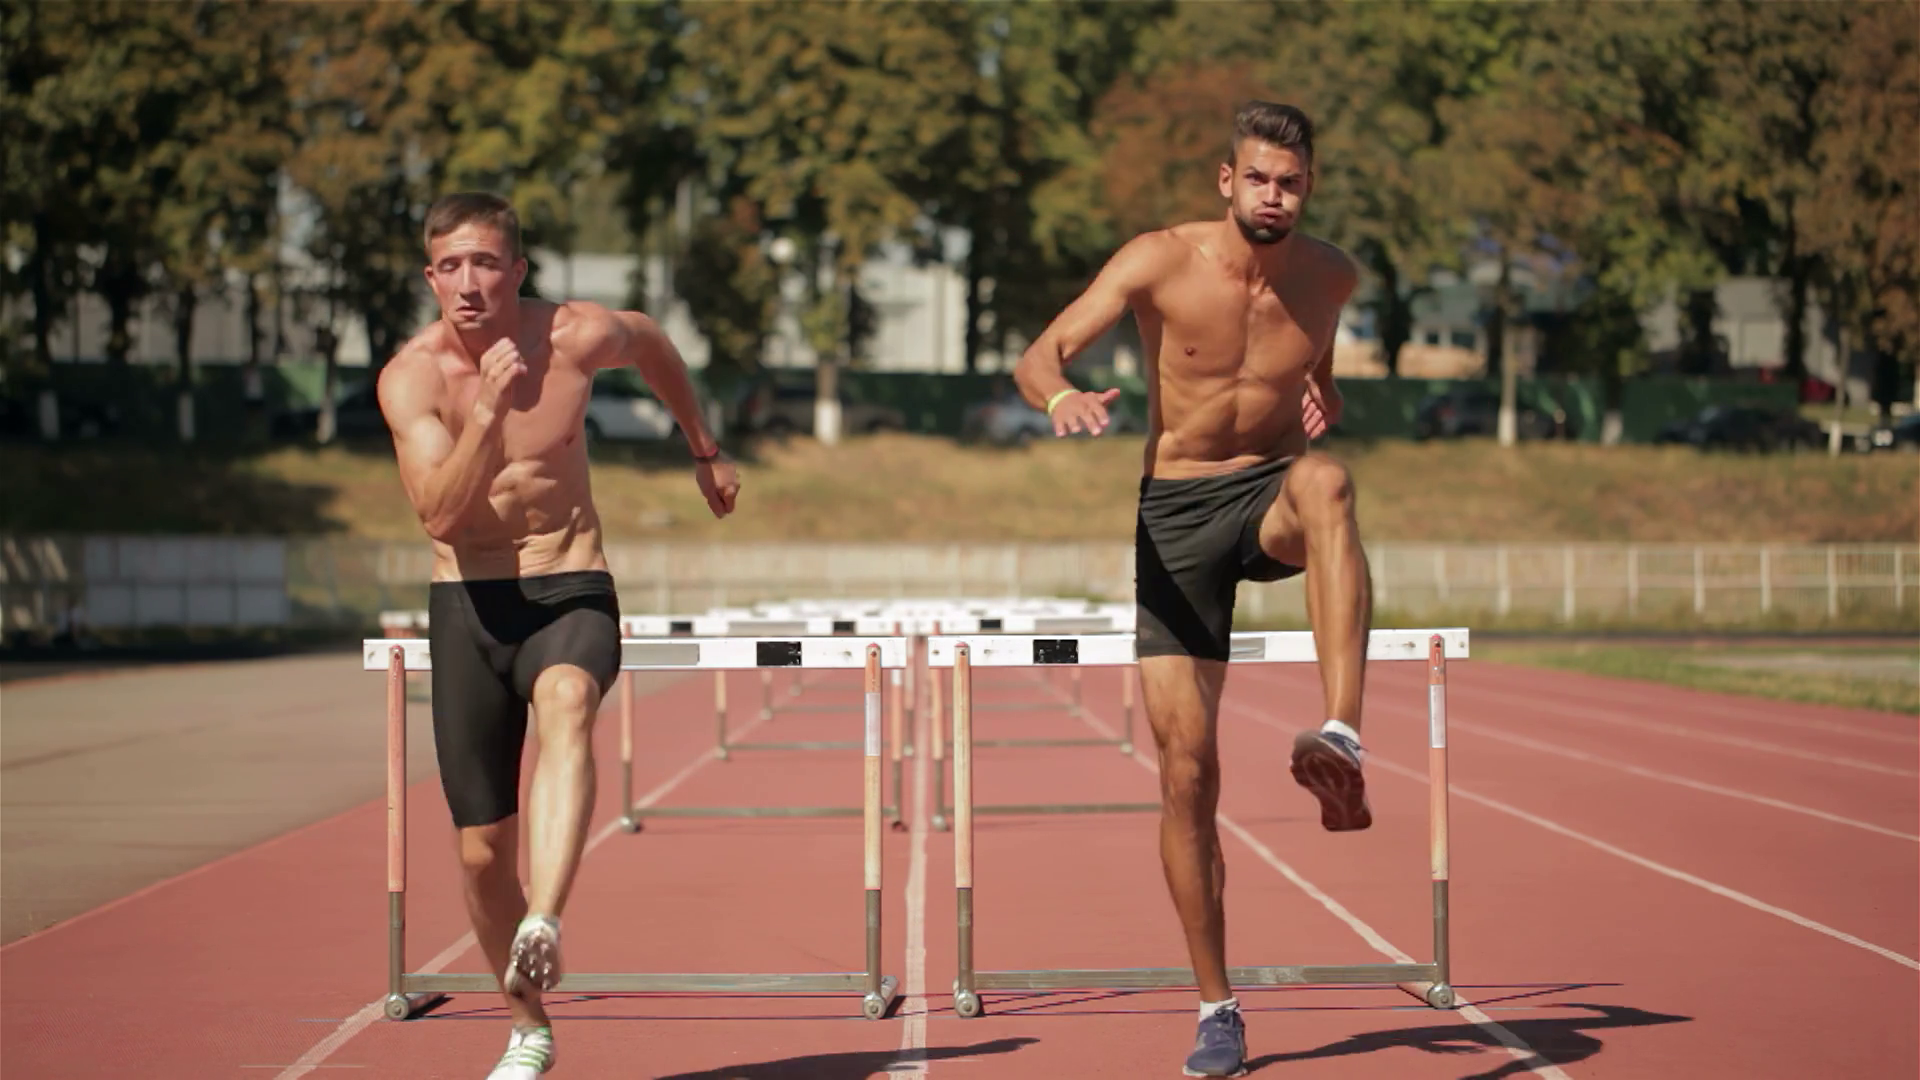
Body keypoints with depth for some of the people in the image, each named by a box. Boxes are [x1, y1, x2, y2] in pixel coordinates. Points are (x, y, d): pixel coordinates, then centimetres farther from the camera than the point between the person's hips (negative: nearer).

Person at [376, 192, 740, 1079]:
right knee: (483, 849, 3)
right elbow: (440, 514, -23)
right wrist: (490, 409, -33)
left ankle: (543, 927, -55)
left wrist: (704, 451, 28)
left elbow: (652, 344, 19)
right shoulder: (411, 376, -10)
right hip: (467, 608, 1)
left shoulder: (579, 336, -6)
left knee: (566, 706, -38)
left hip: (571, 596, -1)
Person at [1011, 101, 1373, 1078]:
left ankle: (1340, 738, -47)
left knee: (1325, 484, -38)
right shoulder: (1161, 262, -10)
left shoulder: (1331, 275, -2)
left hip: (1269, 493, 1)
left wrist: (1323, 391, 3)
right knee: (1186, 764, -5)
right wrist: (1061, 397, -34)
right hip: (1175, 513, -1)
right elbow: (1039, 355, -12)